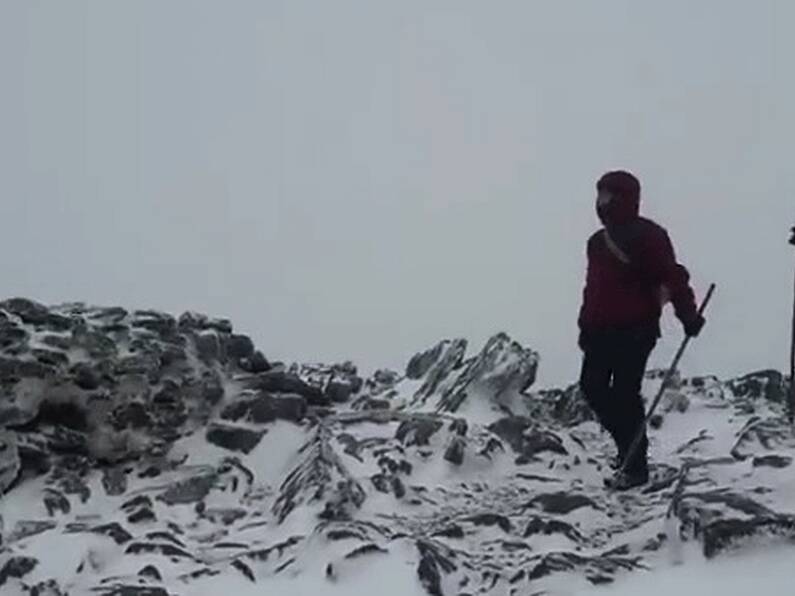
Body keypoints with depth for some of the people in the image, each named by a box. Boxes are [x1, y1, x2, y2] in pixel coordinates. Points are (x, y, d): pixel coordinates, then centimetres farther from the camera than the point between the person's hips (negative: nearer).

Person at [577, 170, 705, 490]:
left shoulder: (646, 236, -9)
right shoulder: (598, 242, 17)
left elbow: (672, 276, -14)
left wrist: (688, 314, -19)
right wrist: (586, 326, 19)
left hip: (636, 330, -8)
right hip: (602, 331, 8)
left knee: (625, 394, -9)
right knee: (592, 387, 5)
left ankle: (635, 466, 2)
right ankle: (629, 448, 22)